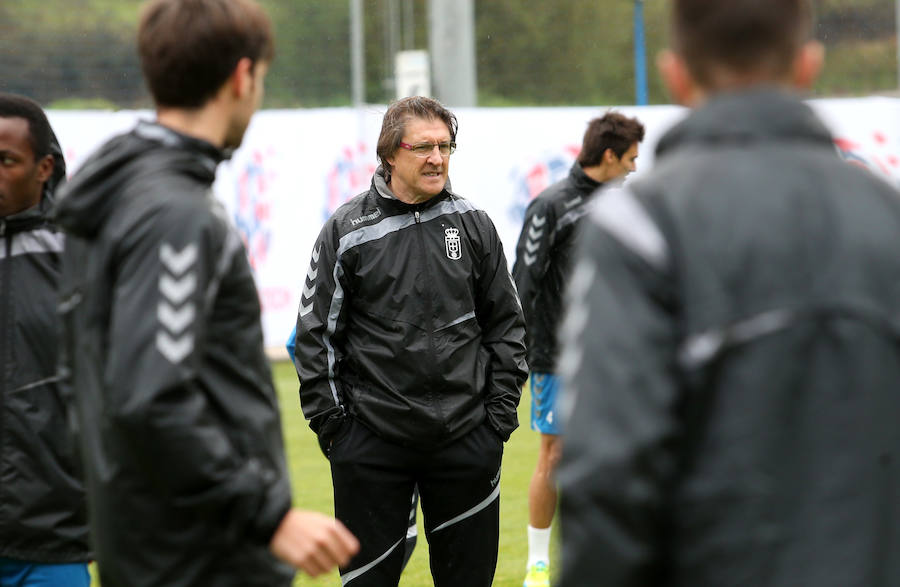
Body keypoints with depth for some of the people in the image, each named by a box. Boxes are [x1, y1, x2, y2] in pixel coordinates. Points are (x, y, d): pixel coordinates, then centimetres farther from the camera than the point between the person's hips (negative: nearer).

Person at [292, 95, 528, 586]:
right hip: (370, 440, -2)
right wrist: (329, 419, -4)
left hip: (466, 437, 2)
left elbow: (507, 322, 11)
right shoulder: (347, 230, -1)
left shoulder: (473, 225, 6)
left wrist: (501, 411, 4)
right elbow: (315, 332, 1)